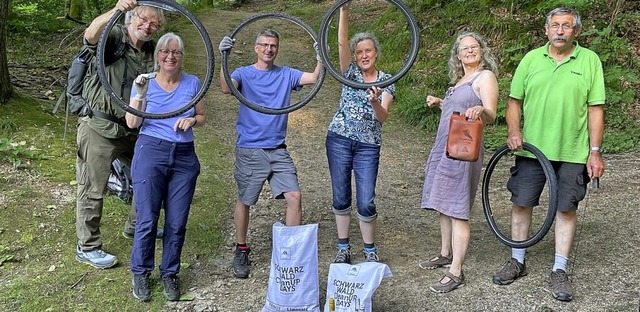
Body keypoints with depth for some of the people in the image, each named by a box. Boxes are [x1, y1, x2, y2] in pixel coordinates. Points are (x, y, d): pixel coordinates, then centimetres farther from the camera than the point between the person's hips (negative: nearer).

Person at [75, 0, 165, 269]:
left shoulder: (151, 53, 10)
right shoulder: (114, 37, -9)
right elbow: (91, 35, -32)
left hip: (132, 129, 7)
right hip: (100, 128, -7)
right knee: (93, 189, 2)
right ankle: (87, 247, 15)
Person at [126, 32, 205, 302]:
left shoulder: (192, 83, 6)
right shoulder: (145, 83, 2)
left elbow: (202, 117, 14)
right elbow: (132, 123, -4)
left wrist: (191, 120, -8)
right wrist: (140, 95, -17)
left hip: (184, 157, 2)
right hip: (151, 152, -2)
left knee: (177, 223, 4)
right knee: (147, 220, -2)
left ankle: (169, 273, 22)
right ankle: (141, 273, 19)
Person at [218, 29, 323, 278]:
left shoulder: (286, 74, 9)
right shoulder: (243, 74, 1)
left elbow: (314, 78, -5)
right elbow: (226, 88, -20)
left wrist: (321, 58, -23)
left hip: (278, 150, 2)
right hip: (249, 150, -2)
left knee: (294, 197, -8)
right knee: (244, 201, 8)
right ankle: (241, 250, 27)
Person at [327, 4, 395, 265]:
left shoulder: (386, 81, 4)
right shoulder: (350, 72, 6)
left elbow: (382, 117, -9)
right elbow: (341, 42, -10)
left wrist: (375, 102, -30)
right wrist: (344, 10, -21)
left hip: (368, 145, -1)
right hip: (339, 140, 1)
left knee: (366, 202, -4)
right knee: (341, 197, 6)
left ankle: (370, 250, 15)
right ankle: (343, 248, 19)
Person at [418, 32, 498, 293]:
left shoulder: (485, 76, -4)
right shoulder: (459, 81, 20)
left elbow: (490, 115, -17)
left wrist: (481, 110, -38)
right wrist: (440, 104, 18)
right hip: (443, 147, 9)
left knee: (456, 210, -9)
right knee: (443, 205, 16)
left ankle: (456, 272, -4)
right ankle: (446, 254, 32)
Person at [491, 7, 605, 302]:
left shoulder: (590, 60, 0)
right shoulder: (531, 59, 5)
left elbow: (595, 109, -2)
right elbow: (515, 100, 8)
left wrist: (595, 151, -6)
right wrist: (513, 130, -9)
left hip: (572, 152, -2)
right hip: (532, 148, 2)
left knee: (566, 209, 4)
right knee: (521, 202, 6)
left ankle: (559, 271, 16)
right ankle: (517, 261, 23)